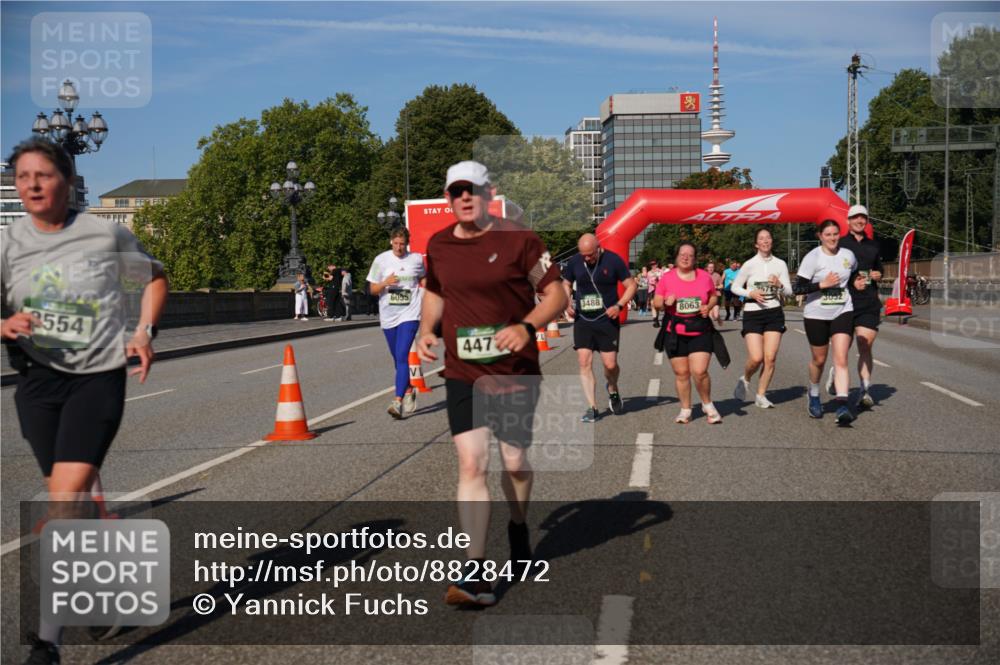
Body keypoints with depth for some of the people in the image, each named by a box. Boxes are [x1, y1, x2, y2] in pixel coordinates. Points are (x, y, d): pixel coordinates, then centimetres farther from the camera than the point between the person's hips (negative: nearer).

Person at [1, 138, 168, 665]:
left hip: (99, 376, -3)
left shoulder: (106, 235, -4)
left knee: (66, 498, -15)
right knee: (75, 496, 14)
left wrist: (144, 331, -1)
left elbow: (155, 277, 13)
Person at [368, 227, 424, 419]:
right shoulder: (381, 260, 0)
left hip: (409, 314, -3)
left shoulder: (416, 259, 1)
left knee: (402, 357, -17)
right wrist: (385, 283, -16)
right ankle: (408, 391, 38)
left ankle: (398, 402, -22)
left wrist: (425, 294, 9)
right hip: (388, 316, 3)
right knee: (398, 359, 15)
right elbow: (373, 289, 3)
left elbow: (424, 279, 23)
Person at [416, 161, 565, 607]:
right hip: (462, 374, 2)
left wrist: (527, 326, -23)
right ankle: (474, 572, -8)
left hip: (516, 373, -2)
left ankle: (518, 527, 43)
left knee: (516, 464, 10)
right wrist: (425, 330, 5)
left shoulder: (518, 239, -7)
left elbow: (556, 294, -5)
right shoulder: (438, 245, 6)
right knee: (471, 464, -9)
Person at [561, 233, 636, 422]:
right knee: (584, 362, -8)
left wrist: (619, 305, -16)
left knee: (610, 364, -2)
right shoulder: (574, 262, 1)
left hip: (607, 320, -2)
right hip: (582, 320, 2)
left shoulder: (613, 260, -8)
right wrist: (567, 303, -1)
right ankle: (592, 407, -1)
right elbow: (566, 283, 17)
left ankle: (612, 390, 33)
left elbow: (631, 285, -3)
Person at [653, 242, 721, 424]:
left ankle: (708, 405, 13)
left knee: (700, 371, -10)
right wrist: (665, 302, -16)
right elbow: (656, 302, 6)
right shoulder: (667, 278, 0)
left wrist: (708, 306, -6)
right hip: (675, 332, 1)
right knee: (681, 373, 5)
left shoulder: (705, 277, 3)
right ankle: (685, 410, 21)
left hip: (700, 332, 0)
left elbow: (713, 297, 16)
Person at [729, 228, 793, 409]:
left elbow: (789, 291, 4)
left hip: (774, 313, 2)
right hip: (753, 313, -2)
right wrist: (751, 293, -12)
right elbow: (734, 287, 5)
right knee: (756, 358, -11)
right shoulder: (749, 265, -3)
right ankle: (745, 380, 21)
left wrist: (779, 285, -17)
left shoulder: (780, 264, 3)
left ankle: (761, 395, 10)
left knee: (770, 358, -4)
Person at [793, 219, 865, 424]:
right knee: (819, 360, 12)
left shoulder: (848, 255, 2)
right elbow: (797, 288, -16)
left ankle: (842, 406, -19)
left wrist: (856, 281, 4)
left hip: (842, 312, 2)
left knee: (841, 359, -12)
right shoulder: (812, 258, -11)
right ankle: (814, 397, 39)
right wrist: (822, 284, -23)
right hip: (816, 314, -2)